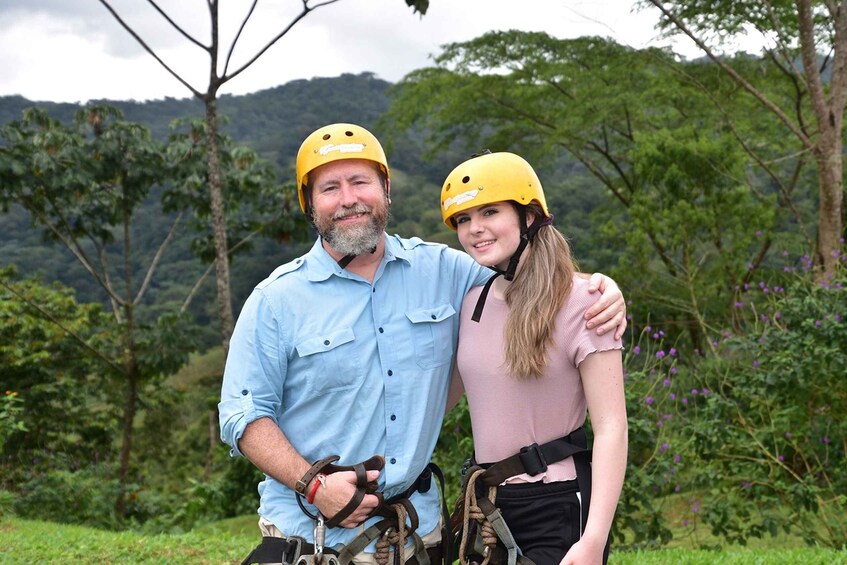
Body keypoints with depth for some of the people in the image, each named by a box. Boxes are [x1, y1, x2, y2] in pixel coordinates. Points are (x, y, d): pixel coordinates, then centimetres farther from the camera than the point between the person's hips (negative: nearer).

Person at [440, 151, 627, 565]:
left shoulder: (578, 302, -11)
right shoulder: (472, 302, 6)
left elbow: (611, 428, -15)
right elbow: (442, 396, 19)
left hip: (557, 511, -6)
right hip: (486, 506, 6)